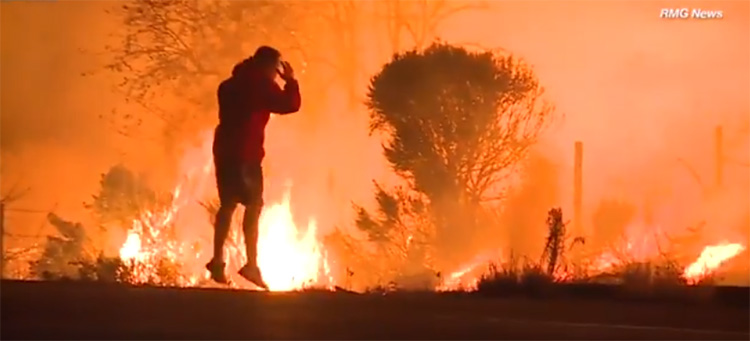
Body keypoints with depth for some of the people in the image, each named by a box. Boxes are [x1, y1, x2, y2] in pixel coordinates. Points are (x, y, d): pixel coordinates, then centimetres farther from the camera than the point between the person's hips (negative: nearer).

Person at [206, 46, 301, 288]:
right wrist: (291, 81, 8)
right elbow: (290, 105, -11)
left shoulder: (233, 84, 17)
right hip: (244, 154, -8)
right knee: (253, 205, -5)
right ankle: (251, 264, -11)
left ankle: (218, 260, 10)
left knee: (228, 204, 13)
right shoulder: (261, 84, -7)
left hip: (225, 150, 8)